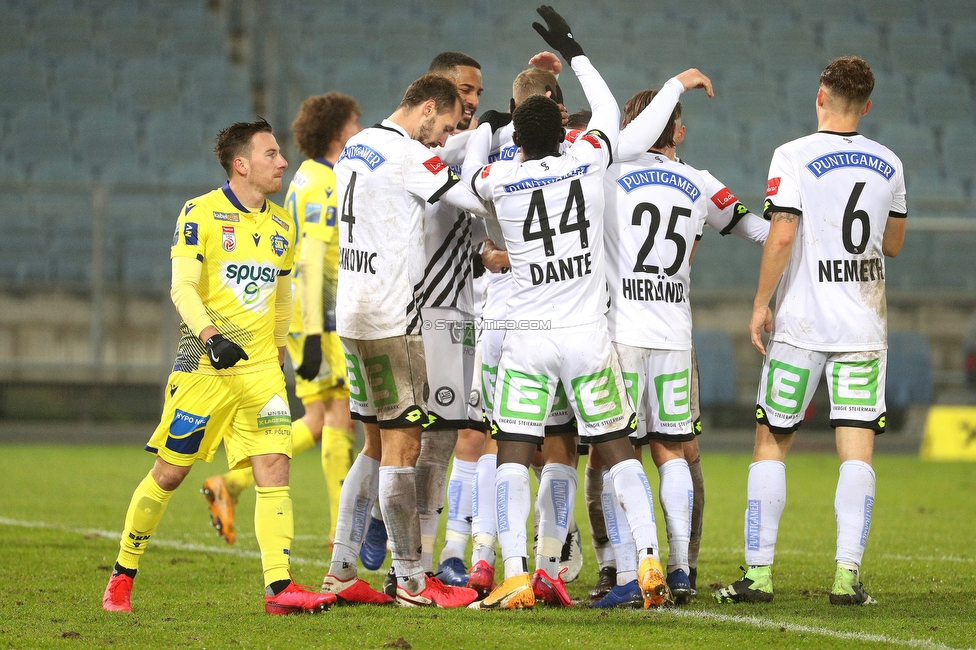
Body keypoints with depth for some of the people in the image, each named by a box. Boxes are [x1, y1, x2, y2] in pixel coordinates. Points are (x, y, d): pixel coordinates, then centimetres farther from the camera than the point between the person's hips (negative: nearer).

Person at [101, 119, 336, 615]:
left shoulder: (281, 226, 13)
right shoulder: (200, 214, -6)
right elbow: (183, 288, -12)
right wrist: (211, 337, -26)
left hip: (261, 369, 4)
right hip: (203, 366, -4)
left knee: (274, 465, -11)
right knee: (170, 472, 3)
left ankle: (279, 587, -15)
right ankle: (123, 575, 19)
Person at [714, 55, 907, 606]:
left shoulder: (794, 157, -8)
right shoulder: (888, 164, 6)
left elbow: (781, 235, -15)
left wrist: (761, 303, -5)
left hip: (801, 324, -3)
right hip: (865, 325, 3)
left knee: (771, 444, 6)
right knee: (857, 450, 0)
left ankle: (759, 573, 4)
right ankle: (848, 574, -9)